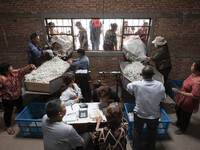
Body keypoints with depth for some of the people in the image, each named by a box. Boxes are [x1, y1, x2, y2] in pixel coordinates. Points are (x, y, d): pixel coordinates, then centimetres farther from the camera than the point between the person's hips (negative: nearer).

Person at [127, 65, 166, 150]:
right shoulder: (160, 85, -19)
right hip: (154, 115, 2)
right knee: (152, 133, 28)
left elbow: (128, 87, -2)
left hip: (139, 114, -1)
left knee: (136, 132, 24)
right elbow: (163, 99, -4)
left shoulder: (136, 84, -24)